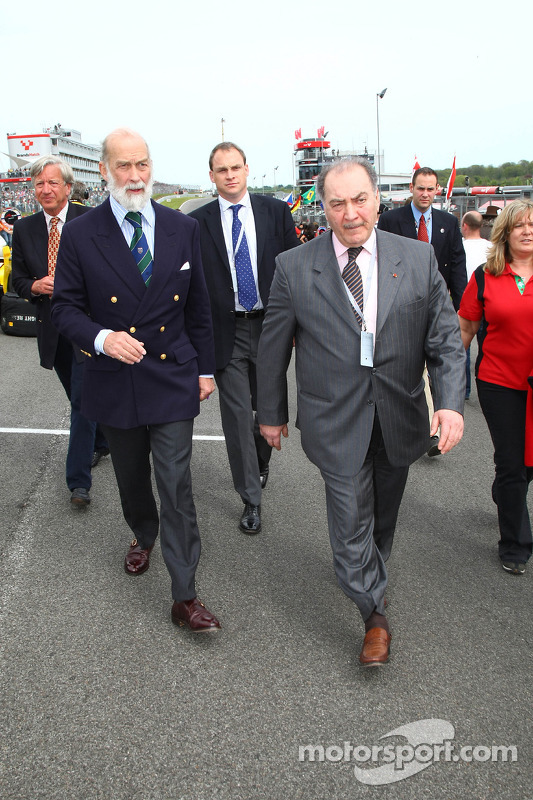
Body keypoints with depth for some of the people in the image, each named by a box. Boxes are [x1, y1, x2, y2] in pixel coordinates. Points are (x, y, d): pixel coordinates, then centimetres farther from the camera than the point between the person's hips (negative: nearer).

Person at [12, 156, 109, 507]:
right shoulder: (24, 229, 6)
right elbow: (18, 279, 10)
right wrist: (35, 286, -10)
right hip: (52, 329, 5)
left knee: (83, 401, -7)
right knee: (80, 398, 18)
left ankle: (79, 481, -1)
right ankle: (101, 443, 43)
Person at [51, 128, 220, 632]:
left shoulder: (182, 229, 1)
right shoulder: (80, 235, -4)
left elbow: (198, 305, 7)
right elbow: (65, 307, -2)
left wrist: (205, 367, 8)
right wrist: (101, 337, -22)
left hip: (172, 382, 0)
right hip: (113, 383, 1)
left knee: (176, 488, -3)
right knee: (131, 480, 20)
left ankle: (184, 597, 9)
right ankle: (144, 536, 52)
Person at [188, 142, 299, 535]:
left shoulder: (276, 212, 2)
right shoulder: (198, 222, 0)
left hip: (269, 325, 1)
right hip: (226, 331, -1)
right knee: (238, 416, 2)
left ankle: (262, 460, 46)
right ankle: (251, 498, 16)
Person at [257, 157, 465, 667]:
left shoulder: (418, 259, -2)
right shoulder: (294, 268, -6)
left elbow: (445, 338, -1)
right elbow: (272, 347, 2)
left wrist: (451, 402, -15)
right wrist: (271, 413, 8)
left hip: (400, 419, 3)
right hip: (337, 423, -2)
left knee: (382, 515, 20)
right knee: (351, 519, 1)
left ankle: (371, 577, 50)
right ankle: (375, 616, 23)